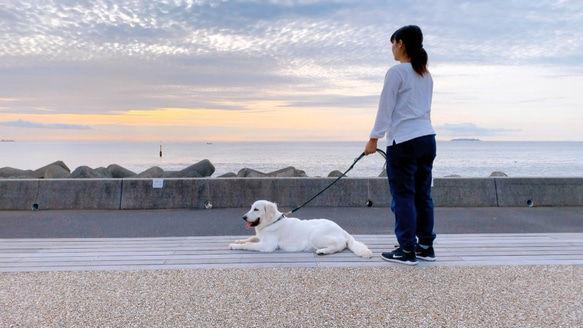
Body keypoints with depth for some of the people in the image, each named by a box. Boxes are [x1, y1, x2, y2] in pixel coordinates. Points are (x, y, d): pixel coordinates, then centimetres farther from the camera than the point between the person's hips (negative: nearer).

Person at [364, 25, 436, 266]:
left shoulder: (397, 72, -8)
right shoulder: (425, 74, 16)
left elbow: (385, 109, -9)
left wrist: (374, 139, -3)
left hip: (404, 141, -8)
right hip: (427, 138, 8)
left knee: (403, 196, -2)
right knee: (422, 195, 11)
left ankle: (407, 250, 4)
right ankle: (425, 246, 18)